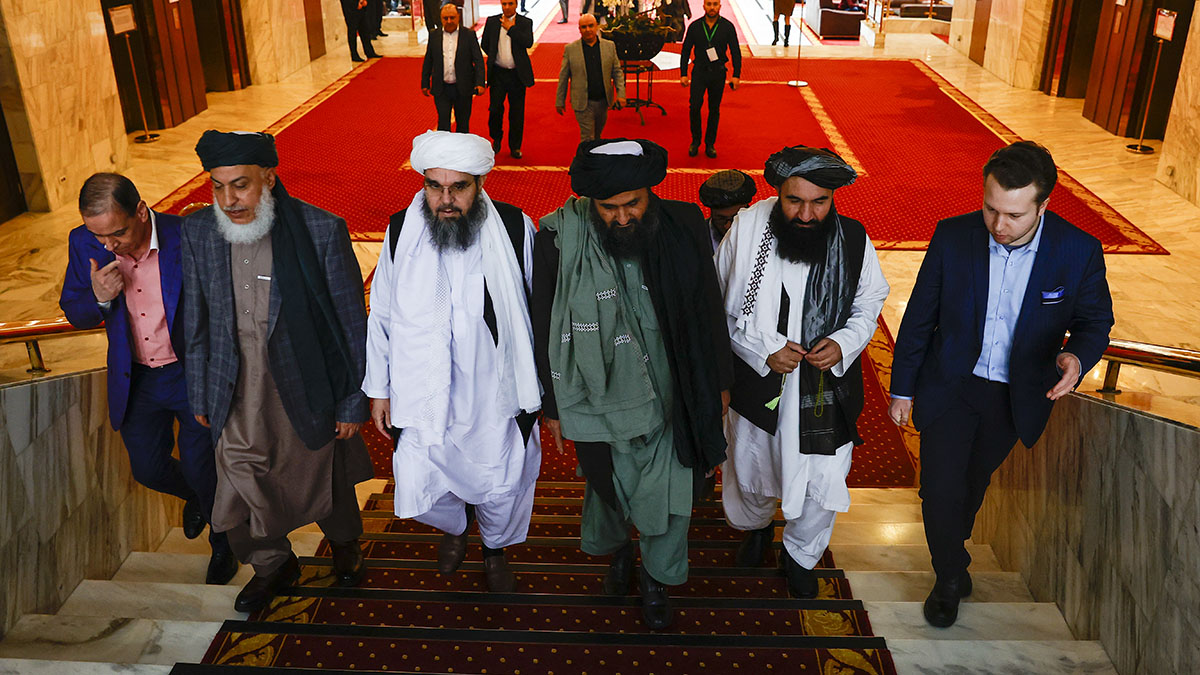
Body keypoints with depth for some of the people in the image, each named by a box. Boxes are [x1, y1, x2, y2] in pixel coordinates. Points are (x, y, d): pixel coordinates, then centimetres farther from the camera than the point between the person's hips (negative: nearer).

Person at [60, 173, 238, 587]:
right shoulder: (85, 244, -10)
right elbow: (74, 314, 2)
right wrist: (98, 297, -22)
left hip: (193, 375, -4)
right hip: (135, 379, 4)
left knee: (201, 470, 4)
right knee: (148, 468, 12)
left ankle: (224, 546, 32)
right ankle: (196, 496, 48)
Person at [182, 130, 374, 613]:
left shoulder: (322, 231, -18)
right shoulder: (197, 231, -6)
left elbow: (353, 324, -11)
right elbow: (197, 321, 6)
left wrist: (353, 403, -7)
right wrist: (199, 396, 11)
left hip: (307, 391, -2)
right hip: (237, 397, 3)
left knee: (323, 485, 18)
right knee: (242, 487, 10)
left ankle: (345, 545, 51)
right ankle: (272, 565, 41)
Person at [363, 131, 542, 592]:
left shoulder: (516, 229, -12)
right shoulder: (400, 232, -8)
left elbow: (538, 312, -2)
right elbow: (381, 317, 3)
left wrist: (539, 387, 4)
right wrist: (378, 389, 6)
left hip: (495, 398, -1)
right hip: (423, 397, 1)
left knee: (502, 492, 14)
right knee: (422, 491, 10)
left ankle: (495, 549, 49)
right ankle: (455, 525, 48)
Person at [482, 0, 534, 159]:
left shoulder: (525, 22, -1)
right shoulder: (492, 21, 5)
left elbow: (528, 42, -17)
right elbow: (485, 44, 14)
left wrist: (511, 28, -15)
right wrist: (495, 57, 8)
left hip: (517, 74, -1)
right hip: (498, 73, 1)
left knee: (517, 113, 4)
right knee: (495, 109, -2)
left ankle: (515, 146, 17)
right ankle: (496, 139, 23)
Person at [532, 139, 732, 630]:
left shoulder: (684, 227, -12)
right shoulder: (560, 239, -17)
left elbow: (709, 310, 2)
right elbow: (546, 330, -5)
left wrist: (719, 381, 11)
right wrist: (552, 405, 2)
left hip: (672, 400, 1)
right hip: (600, 400, -1)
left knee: (670, 500, 14)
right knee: (608, 490, 19)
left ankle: (657, 578, 44)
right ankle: (617, 550, 55)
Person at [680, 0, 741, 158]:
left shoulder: (727, 26, -2)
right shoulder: (695, 26, 0)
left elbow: (735, 52, 1)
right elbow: (686, 51, 5)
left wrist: (736, 75, -7)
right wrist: (683, 74, -1)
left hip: (718, 72, 0)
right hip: (699, 71, 0)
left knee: (714, 109, 6)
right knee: (694, 106, -8)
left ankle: (710, 144, 17)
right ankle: (695, 141, 10)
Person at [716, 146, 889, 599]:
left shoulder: (853, 239, -12)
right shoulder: (747, 228, -15)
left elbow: (869, 304, 4)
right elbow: (721, 307, -6)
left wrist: (844, 343, -15)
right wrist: (764, 349, -17)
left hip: (826, 388, 0)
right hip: (757, 383, 0)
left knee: (822, 485, 10)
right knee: (749, 471, 22)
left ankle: (801, 555, 42)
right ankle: (756, 527, 58)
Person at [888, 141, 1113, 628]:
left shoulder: (1079, 251, -17)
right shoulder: (953, 236, -17)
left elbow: (1095, 321, -1)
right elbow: (919, 318, -6)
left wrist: (1077, 357, -26)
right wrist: (902, 388, 0)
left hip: (1016, 398, 1)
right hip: (951, 386, -1)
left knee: (973, 483, 21)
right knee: (941, 488, -4)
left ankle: (951, 548, 52)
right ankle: (950, 577, 24)